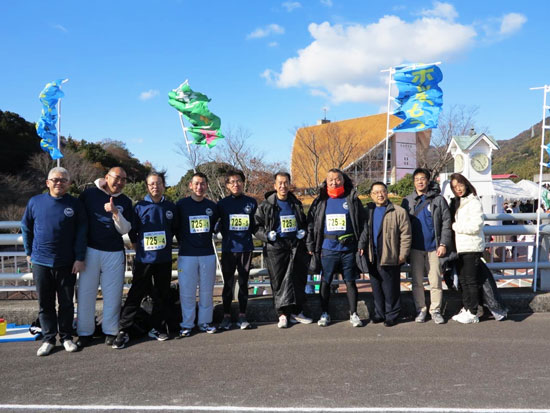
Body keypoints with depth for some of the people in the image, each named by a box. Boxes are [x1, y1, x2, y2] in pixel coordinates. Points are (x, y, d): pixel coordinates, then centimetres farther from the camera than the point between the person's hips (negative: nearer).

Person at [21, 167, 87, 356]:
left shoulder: (75, 204, -3)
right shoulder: (35, 202, 0)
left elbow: (81, 233, -4)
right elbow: (26, 227, 11)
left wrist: (79, 258, -8)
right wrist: (29, 252, 11)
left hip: (66, 263, -1)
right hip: (40, 262, 1)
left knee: (66, 303, 8)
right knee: (45, 304, 9)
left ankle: (66, 337, 21)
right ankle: (48, 339, 21)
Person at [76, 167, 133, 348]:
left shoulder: (125, 202, 6)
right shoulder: (89, 194, 0)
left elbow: (124, 230, 1)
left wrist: (115, 213, -16)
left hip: (114, 253, 1)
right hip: (91, 250, -1)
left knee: (113, 293, 4)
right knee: (86, 292, 3)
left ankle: (110, 331, 15)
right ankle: (85, 332, 15)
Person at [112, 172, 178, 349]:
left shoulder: (171, 207, 5)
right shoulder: (139, 207, -3)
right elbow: (132, 230, 3)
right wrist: (137, 245, 3)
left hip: (164, 259, 3)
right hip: (143, 259, -3)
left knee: (162, 295, 9)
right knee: (135, 295, -2)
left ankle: (157, 328, 22)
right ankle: (123, 331, 6)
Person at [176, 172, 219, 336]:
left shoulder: (212, 206, 6)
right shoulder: (181, 204, -2)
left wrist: (206, 239, 11)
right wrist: (183, 242, 5)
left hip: (208, 253, 3)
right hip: (187, 255, -2)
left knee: (207, 290, 7)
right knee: (187, 291, 1)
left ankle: (205, 322, 18)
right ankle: (187, 324, 12)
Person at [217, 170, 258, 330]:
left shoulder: (251, 203, 5)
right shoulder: (222, 203, 3)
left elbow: (255, 224, 11)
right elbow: (218, 225, 10)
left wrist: (247, 234, -1)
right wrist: (227, 235, -1)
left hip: (246, 248, 1)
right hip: (228, 249, -1)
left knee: (244, 282, 7)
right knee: (228, 283, 5)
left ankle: (242, 316, 17)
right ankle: (226, 316, 15)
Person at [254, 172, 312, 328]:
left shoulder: (296, 204, 14)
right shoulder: (266, 205, 1)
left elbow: (304, 222, 26)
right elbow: (256, 225, 3)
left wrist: (303, 232, 6)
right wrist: (266, 235, -13)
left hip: (296, 246, 4)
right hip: (275, 247, -4)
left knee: (299, 280, 6)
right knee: (279, 281, -2)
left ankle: (297, 312, 19)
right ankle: (283, 314, 7)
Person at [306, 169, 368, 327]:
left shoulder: (352, 200, 4)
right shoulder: (320, 202, 6)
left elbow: (363, 222, 5)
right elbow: (311, 224, 8)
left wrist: (362, 243, -1)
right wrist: (311, 245, 2)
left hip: (348, 249, -1)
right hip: (327, 249, 1)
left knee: (350, 282, 7)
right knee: (325, 282, 8)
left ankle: (353, 314, 19)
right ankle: (324, 314, 21)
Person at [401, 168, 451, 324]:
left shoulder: (438, 200, 2)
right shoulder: (407, 201, 7)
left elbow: (446, 223, 0)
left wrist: (443, 244, -8)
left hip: (433, 247, -1)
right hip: (415, 248, 2)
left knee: (436, 281, 2)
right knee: (417, 282, 6)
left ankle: (435, 310, 14)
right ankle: (421, 310, 16)